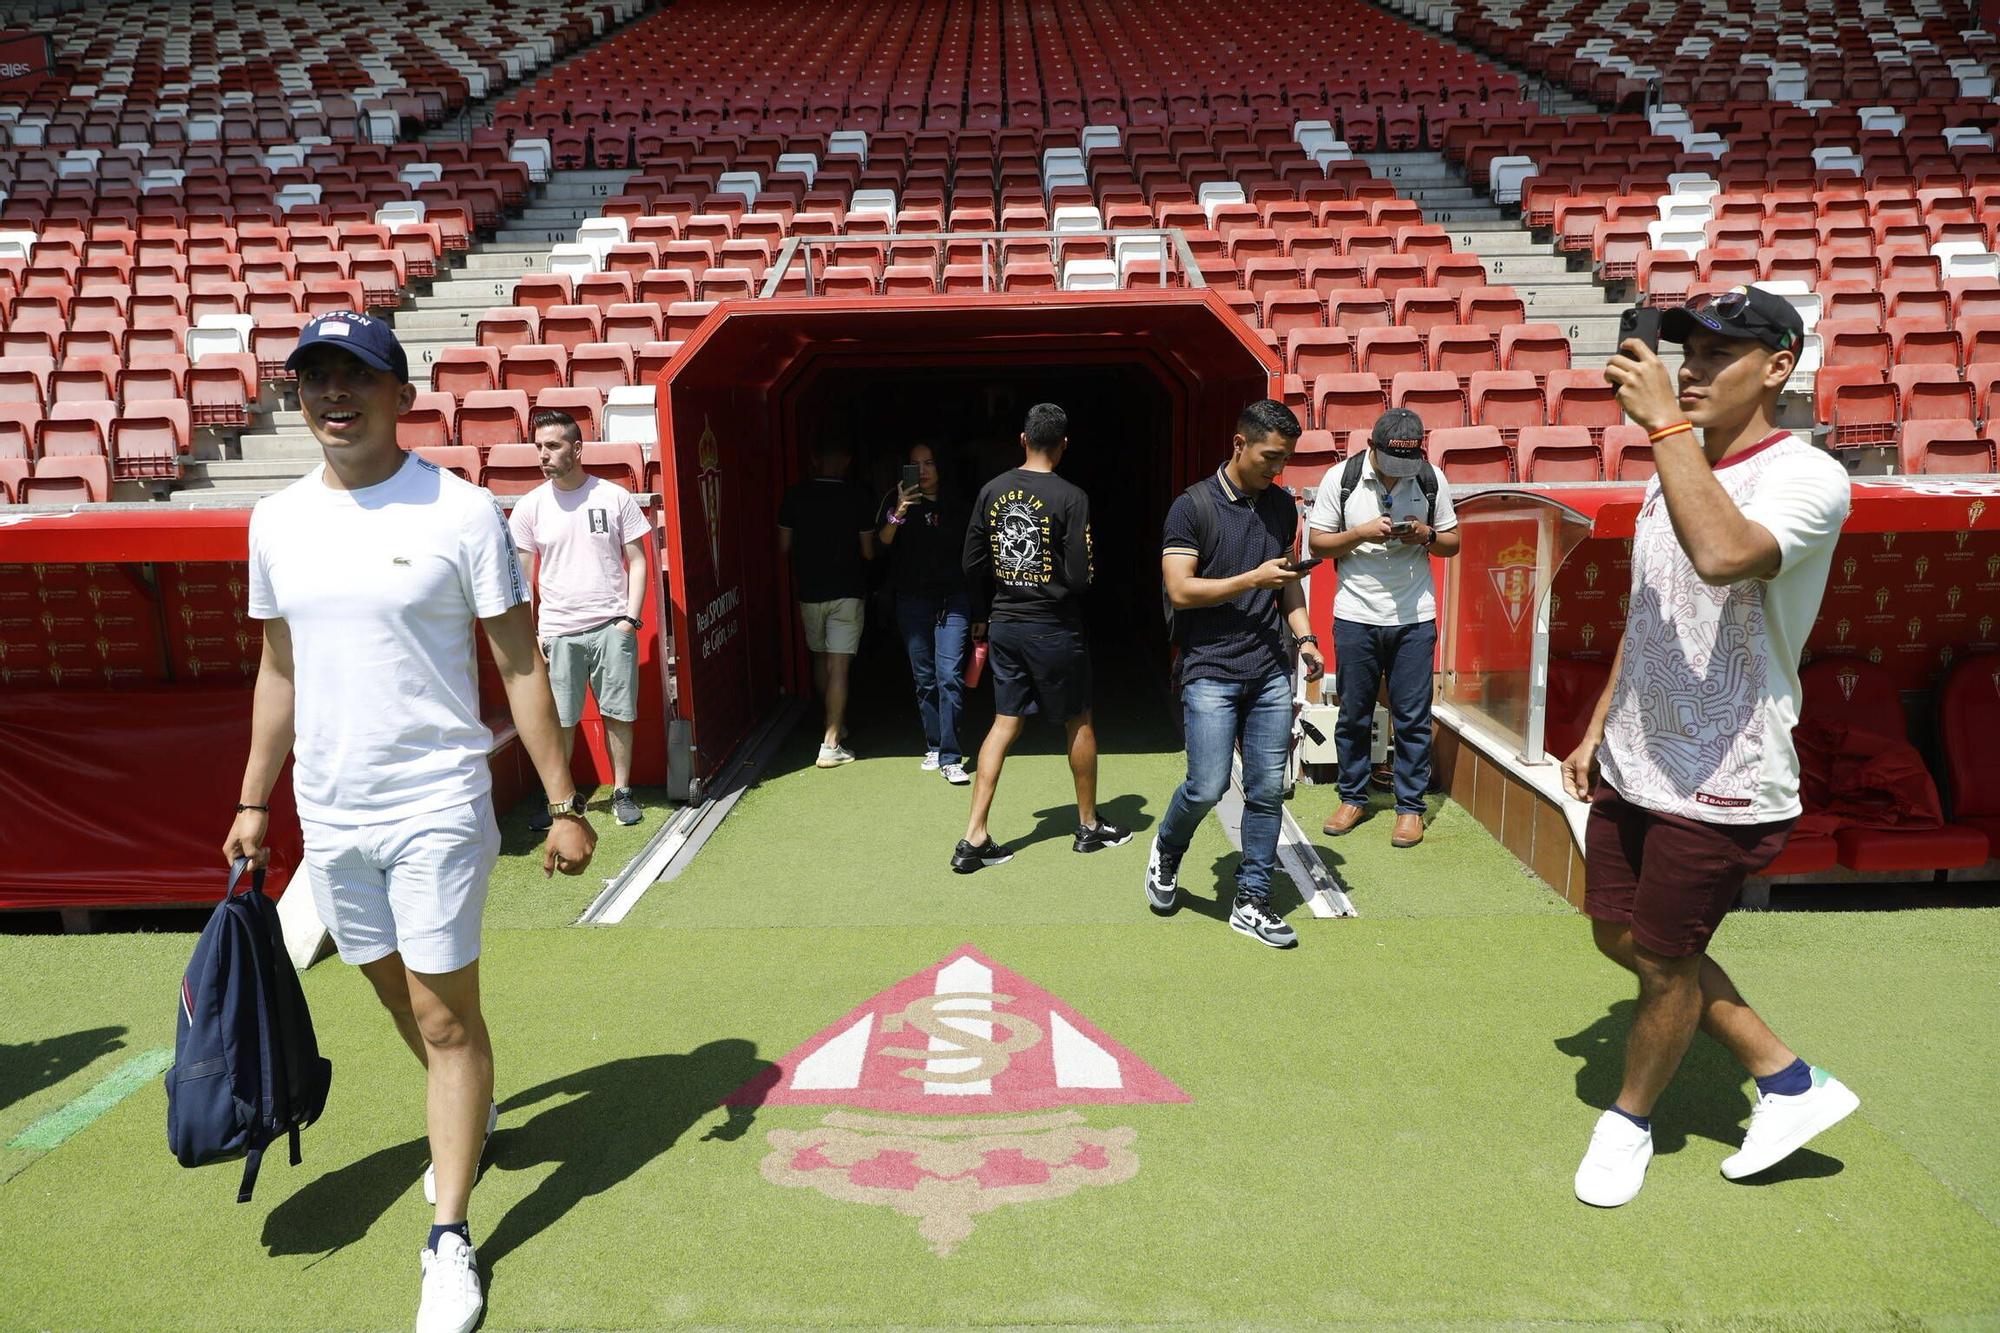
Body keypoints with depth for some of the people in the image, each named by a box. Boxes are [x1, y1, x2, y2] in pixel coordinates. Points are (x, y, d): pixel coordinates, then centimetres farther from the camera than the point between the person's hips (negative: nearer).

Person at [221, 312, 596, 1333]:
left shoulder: (462, 513, -10)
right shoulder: (276, 522, 6)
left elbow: (520, 667, -8)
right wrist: (254, 802, 15)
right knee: (398, 997, 19)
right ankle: (471, 1116, 47)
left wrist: (565, 805, -10)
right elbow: (279, 672, 15)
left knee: (447, 1016, -1)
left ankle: (450, 1239, 14)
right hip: (329, 815, 5)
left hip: (436, 807, -5)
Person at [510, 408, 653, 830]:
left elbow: (637, 561, 4)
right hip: (557, 631, 1)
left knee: (618, 714, 5)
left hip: (611, 627, -1)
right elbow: (522, 575, 7)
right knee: (558, 720, 4)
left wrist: (630, 618, -5)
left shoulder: (614, 497, 1)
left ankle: (622, 791, 18)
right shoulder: (529, 507, 4)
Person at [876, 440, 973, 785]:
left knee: (950, 676, -12)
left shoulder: (956, 508, 6)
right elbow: (882, 541, -13)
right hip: (913, 602, 1)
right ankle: (934, 747, 23)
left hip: (952, 601, -1)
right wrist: (898, 513, -31)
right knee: (924, 679, 9)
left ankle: (950, 758, -11)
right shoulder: (898, 502, 2)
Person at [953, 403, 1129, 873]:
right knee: (1079, 723, 13)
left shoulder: (992, 491, 1)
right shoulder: (1071, 498, -13)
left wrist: (983, 616, 19)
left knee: (1005, 724, 9)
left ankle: (973, 839, 5)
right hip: (1054, 629, -4)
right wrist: (1058, 590, 8)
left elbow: (972, 564, 6)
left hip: (1004, 626, 5)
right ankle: (1089, 826, 27)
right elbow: (1080, 577, -15)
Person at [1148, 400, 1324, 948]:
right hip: (1211, 670, -5)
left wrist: (1304, 637, 6)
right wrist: (1254, 579, -15)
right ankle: (1167, 850, 25)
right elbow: (1180, 590, -13)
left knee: (1268, 789, 5)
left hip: (1270, 672, 5)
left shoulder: (1282, 506, 11)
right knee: (1208, 786, -8)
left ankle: (1251, 901, 18)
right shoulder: (1193, 506, -7)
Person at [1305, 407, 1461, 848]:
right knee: (1354, 713, 9)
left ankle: (1410, 806, 16)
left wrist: (1427, 535, -13)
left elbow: (1452, 543, 9)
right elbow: (1317, 543, -1)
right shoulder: (1341, 478, -5)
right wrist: (1361, 534, -17)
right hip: (1356, 616, 0)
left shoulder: (1432, 480, 0)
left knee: (1412, 717, 4)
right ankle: (1352, 797, 25)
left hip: (1414, 618, 1)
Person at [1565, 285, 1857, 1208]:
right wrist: (1598, 728, 17)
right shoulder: (1675, 472, 10)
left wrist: (1664, 422, -33)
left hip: (1720, 784, -8)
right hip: (1632, 766, 8)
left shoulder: (1808, 477, -16)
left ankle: (1629, 1120, 32)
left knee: (1666, 960, 6)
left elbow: (1723, 555, -40)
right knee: (1622, 938, 16)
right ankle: (1789, 1082, 33)